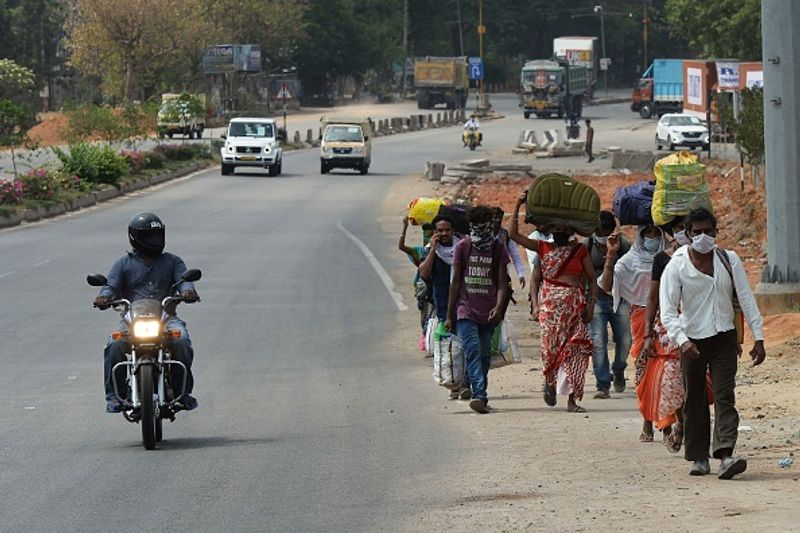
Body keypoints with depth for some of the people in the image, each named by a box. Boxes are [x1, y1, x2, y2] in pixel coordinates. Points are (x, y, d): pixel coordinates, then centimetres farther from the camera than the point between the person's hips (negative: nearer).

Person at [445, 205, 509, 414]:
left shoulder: (498, 249, 6)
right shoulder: (463, 247, 6)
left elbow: (502, 282, 3)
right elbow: (456, 282, 9)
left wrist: (498, 307, -15)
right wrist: (449, 315, 7)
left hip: (488, 312, 1)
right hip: (466, 309, -1)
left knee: (484, 354, 6)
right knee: (473, 350, -17)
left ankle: (479, 396, 17)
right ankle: (480, 395, -27)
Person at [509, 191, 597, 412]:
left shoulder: (580, 250, 8)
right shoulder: (543, 248, 9)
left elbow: (592, 279, 9)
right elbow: (514, 234, 3)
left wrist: (591, 304, -4)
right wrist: (518, 206, -3)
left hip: (575, 305, 0)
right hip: (550, 304, 0)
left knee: (575, 349, -7)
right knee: (551, 346, -5)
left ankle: (572, 398, -4)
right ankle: (550, 382, 26)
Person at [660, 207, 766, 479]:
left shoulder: (729, 260, 3)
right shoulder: (676, 267, -4)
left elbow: (747, 300, 5)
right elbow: (667, 311, -11)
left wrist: (758, 337, -2)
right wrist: (682, 341, -27)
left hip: (724, 338, 1)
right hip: (692, 341, -1)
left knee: (725, 396, -12)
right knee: (694, 401, 4)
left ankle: (726, 456, -23)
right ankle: (699, 458, 14)